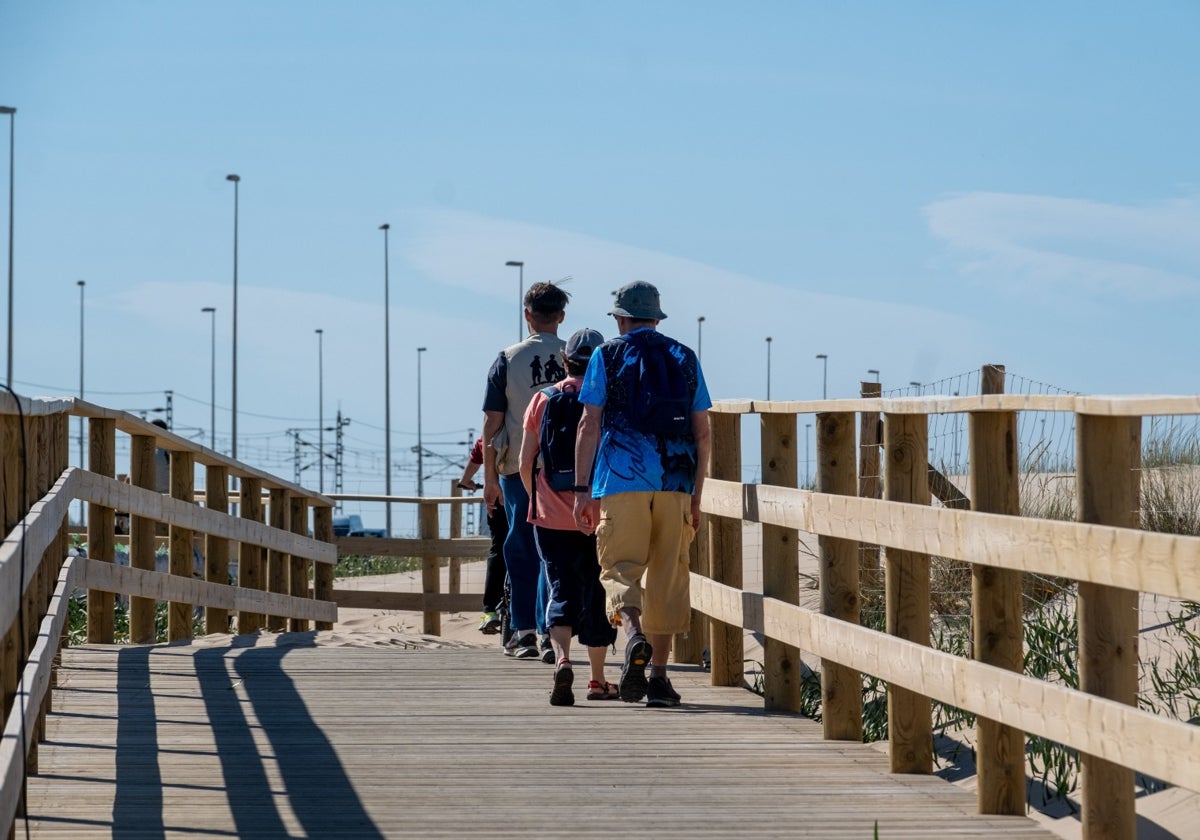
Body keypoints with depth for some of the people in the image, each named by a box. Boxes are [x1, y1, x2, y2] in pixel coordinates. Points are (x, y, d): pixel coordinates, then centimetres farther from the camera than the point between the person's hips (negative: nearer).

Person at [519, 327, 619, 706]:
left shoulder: (543, 399, 3)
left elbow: (525, 463, 3)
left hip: (551, 515, 1)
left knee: (560, 591, 1)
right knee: (596, 594, 10)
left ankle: (562, 659, -24)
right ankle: (598, 681, 18)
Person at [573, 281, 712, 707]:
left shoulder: (608, 355, 6)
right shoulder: (685, 358, 14)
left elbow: (590, 424, -1)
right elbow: (702, 433, 11)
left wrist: (581, 489, 0)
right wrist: (696, 496, 15)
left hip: (621, 480, -2)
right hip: (674, 481, 3)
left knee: (620, 567, -2)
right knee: (666, 577, 8)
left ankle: (634, 634, -32)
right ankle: (658, 677, 7)